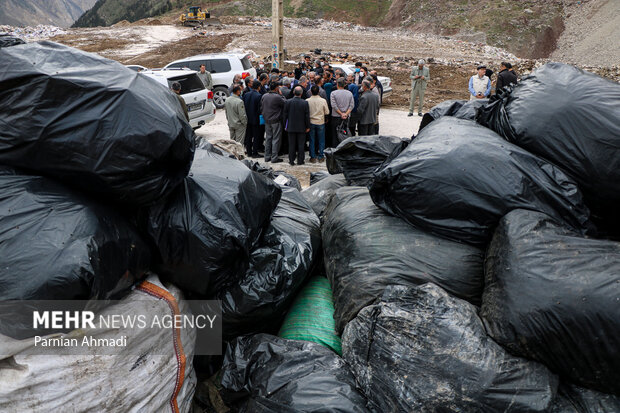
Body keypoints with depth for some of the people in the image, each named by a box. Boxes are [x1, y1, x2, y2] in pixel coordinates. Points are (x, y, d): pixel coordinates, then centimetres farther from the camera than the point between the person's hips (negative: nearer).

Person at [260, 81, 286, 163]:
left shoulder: (264, 96, 3)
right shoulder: (277, 97, -17)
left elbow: (261, 108, 9)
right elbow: (285, 103, -7)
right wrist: (281, 94, 0)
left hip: (267, 120, 6)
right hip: (276, 121, -6)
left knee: (268, 138, 13)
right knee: (276, 139, 1)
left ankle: (267, 157, 18)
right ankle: (274, 158, 2)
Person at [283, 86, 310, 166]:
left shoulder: (288, 102, -7)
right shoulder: (305, 103, -9)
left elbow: (285, 115, -1)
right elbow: (307, 116, -6)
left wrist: (285, 126, 9)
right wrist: (308, 127, 4)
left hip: (291, 127, 1)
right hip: (301, 127, -1)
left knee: (291, 145, 8)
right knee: (301, 145, 7)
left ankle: (291, 161, 12)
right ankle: (300, 161, 11)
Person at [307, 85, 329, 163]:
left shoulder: (307, 101, -11)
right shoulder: (323, 101, -11)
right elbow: (327, 112, -4)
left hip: (311, 122, 0)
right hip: (321, 122, 0)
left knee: (312, 141, 8)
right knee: (321, 140, 10)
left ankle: (313, 157, 10)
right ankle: (321, 157, 13)